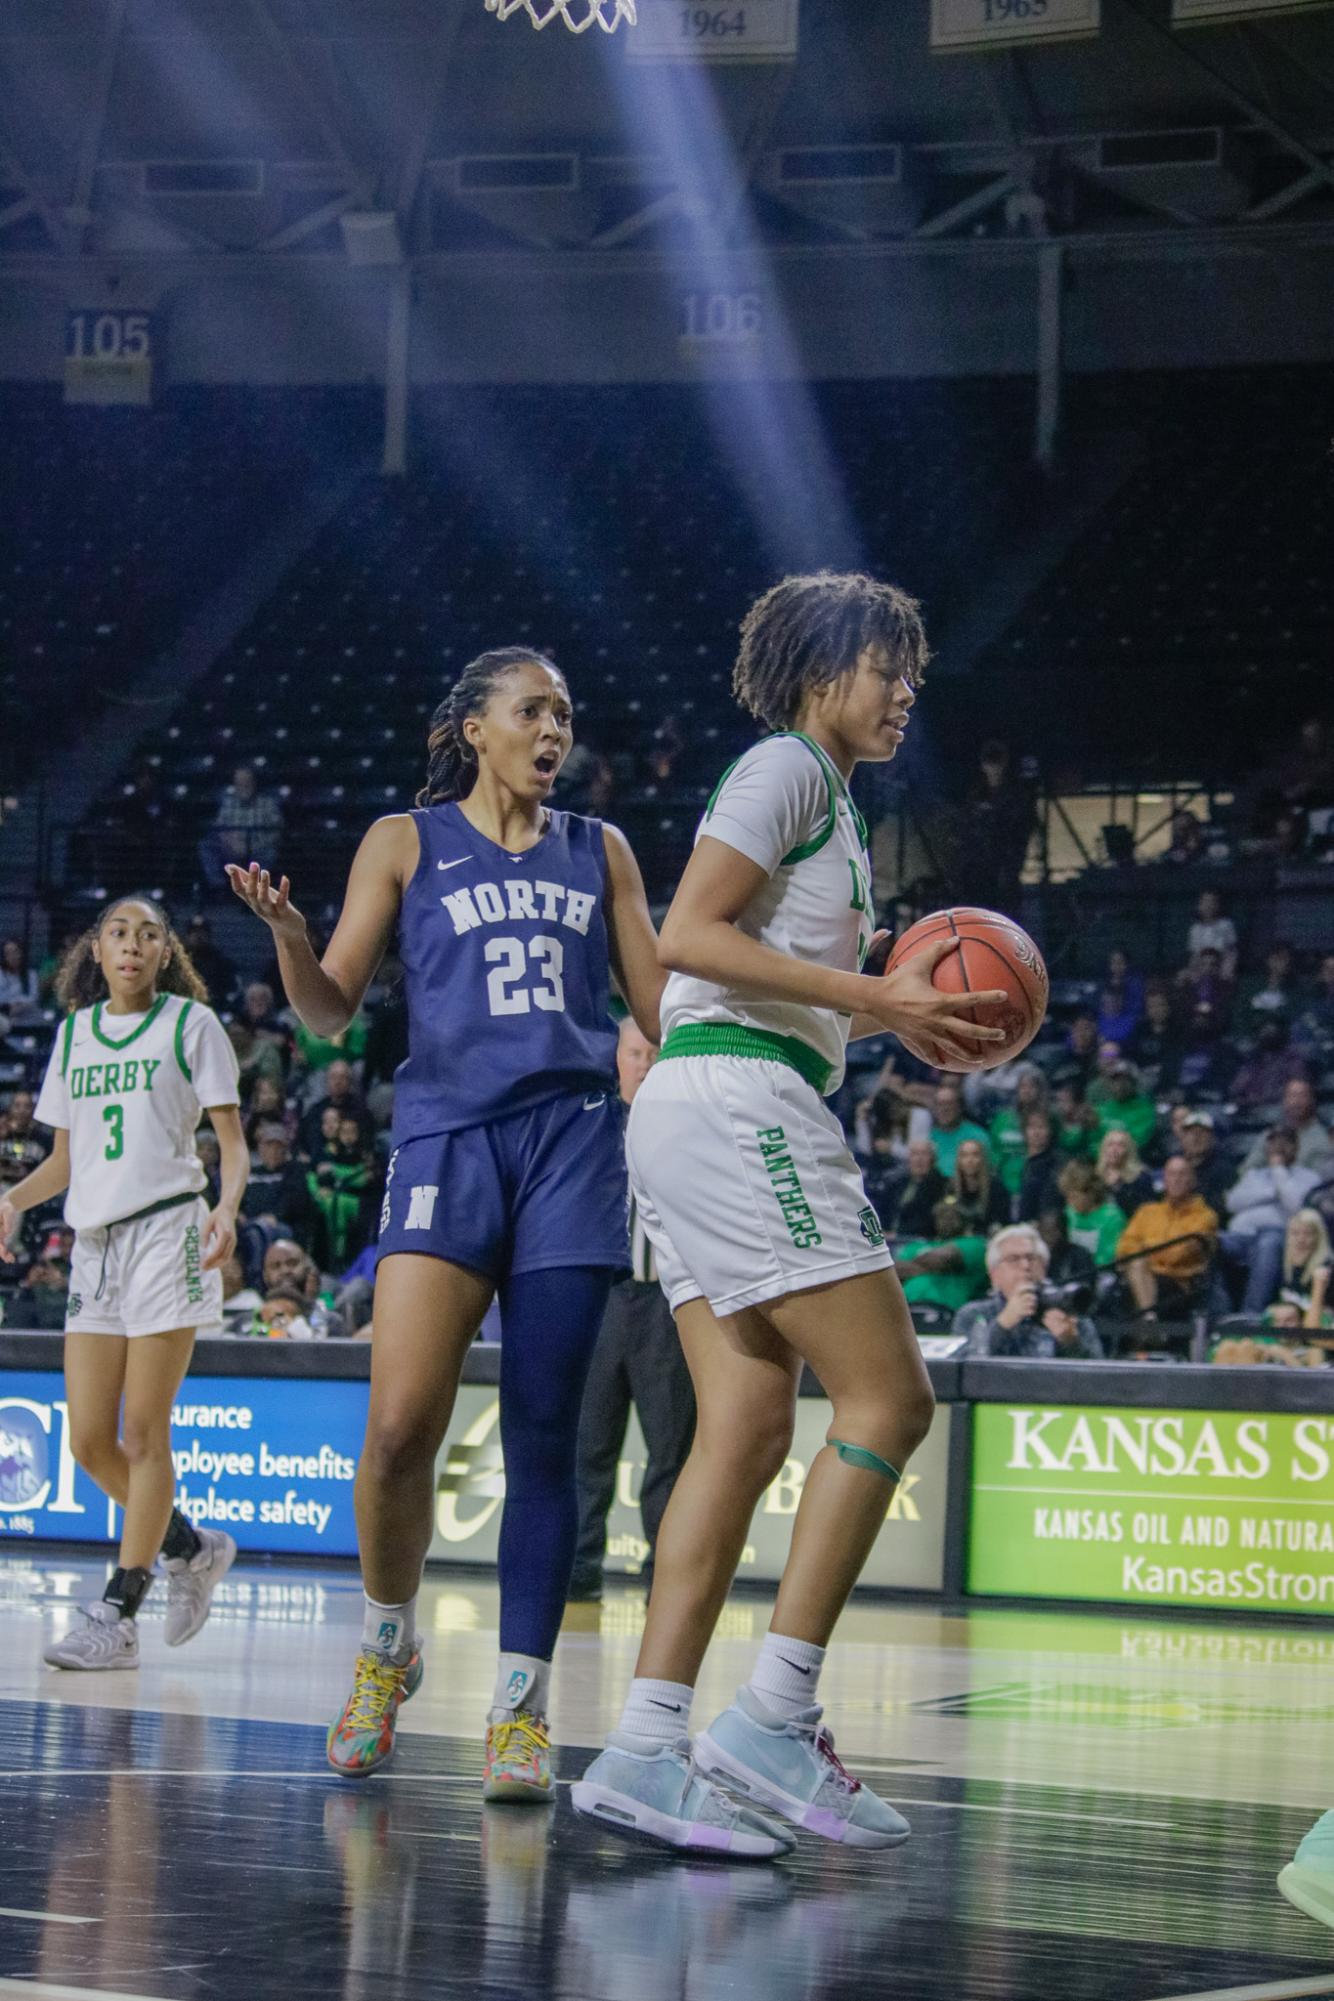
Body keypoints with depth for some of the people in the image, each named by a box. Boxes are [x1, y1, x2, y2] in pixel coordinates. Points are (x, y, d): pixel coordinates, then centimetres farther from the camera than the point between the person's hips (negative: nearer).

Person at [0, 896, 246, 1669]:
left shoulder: (191, 1023, 1)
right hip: (96, 1240, 6)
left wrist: (228, 1208, -21)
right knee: (91, 1441, 1)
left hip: (167, 1230, -6)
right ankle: (192, 1547, 23)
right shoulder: (75, 1033, 16)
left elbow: (234, 1144, -2)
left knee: (142, 1434, -7)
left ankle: (117, 1613, -5)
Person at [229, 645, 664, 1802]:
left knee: (543, 1436, -3)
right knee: (400, 1426, -15)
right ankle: (388, 1642, 11)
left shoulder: (599, 852, 18)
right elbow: (331, 1012, 6)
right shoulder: (407, 843, 11)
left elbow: (664, 1007, 19)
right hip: (448, 1133, -2)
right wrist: (285, 931, -14)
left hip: (573, 1141, 2)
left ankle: (522, 1704, 1)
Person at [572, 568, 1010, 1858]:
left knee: (749, 1431, 2)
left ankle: (644, 1751, -4)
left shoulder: (827, 794, 26)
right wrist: (866, 996, -15)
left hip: (712, 1119, 10)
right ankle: (772, 1720, -14)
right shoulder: (786, 765, -4)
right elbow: (690, 935, -15)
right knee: (887, 1396, -12)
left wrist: (895, 1008, 16)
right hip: (736, 1101, -10)